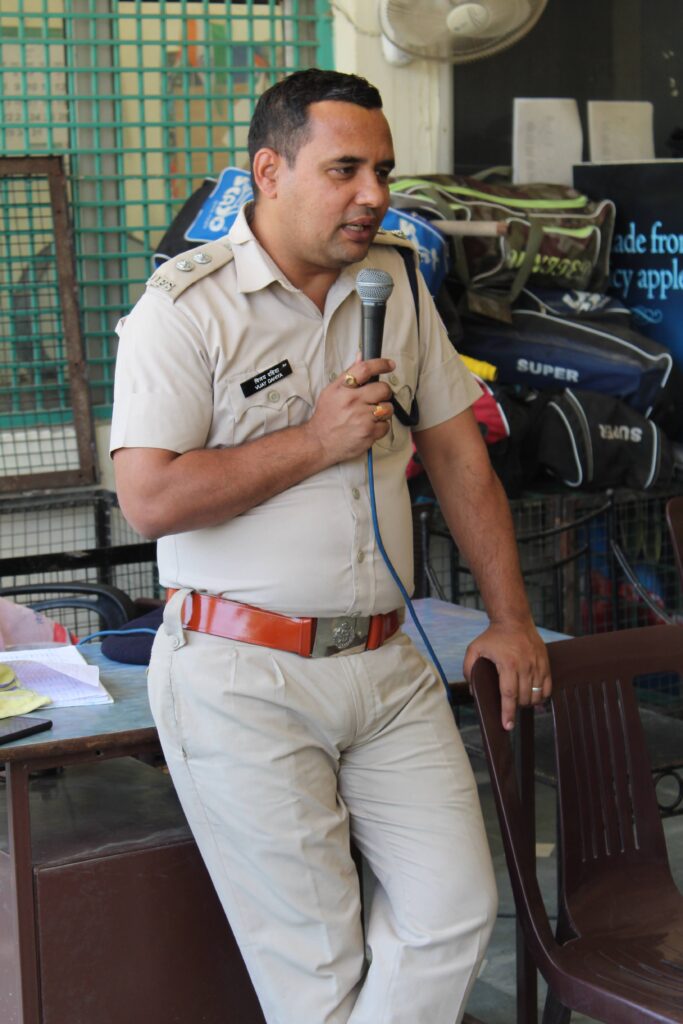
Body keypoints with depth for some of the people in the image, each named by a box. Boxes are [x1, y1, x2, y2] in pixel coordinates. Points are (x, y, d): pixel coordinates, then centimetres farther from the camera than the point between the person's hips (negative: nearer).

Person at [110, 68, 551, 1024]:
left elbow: (457, 451, 15)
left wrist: (511, 619, 13)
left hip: (386, 666, 5)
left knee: (456, 912, 2)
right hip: (241, 679, -5)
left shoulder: (397, 281, 10)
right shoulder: (185, 307, -8)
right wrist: (316, 441, -13)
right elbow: (151, 498, -16)